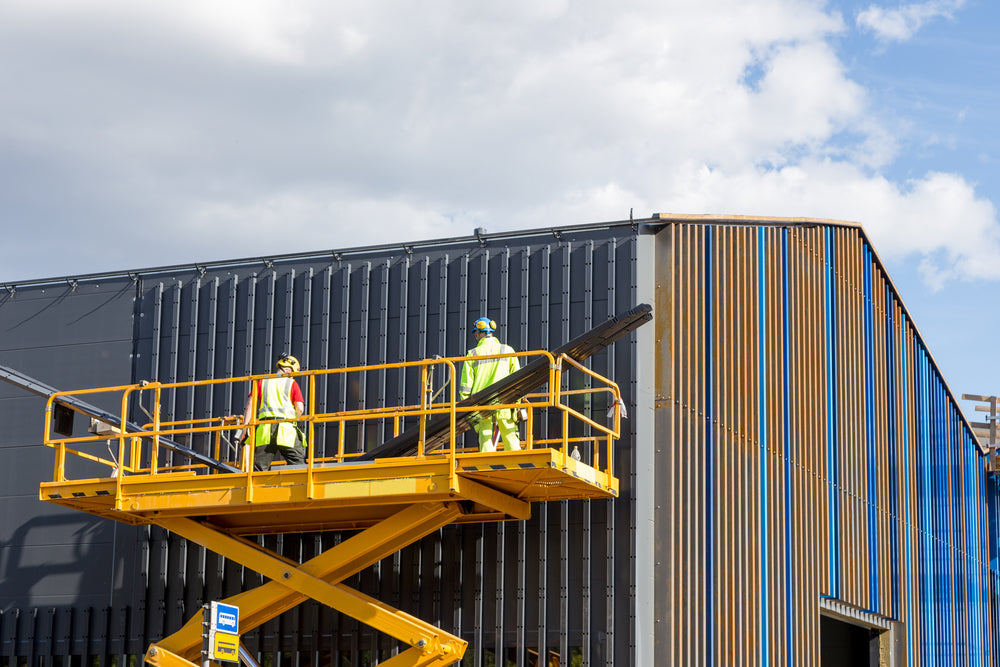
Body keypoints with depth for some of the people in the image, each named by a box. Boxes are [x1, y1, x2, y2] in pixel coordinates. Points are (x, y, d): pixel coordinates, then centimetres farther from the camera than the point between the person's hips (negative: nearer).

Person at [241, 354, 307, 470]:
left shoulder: (262, 381, 16)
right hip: (286, 430, -2)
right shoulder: (292, 383, 9)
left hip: (264, 429, 2)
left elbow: (250, 403, 7)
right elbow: (300, 409, 1)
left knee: (259, 467, 0)